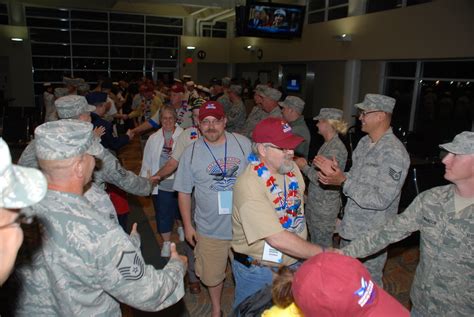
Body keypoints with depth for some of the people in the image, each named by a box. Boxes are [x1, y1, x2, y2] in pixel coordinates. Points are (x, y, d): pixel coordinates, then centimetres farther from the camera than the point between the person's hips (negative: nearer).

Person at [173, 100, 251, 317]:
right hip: (210, 230, 0)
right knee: (212, 276, 17)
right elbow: (183, 192, 1)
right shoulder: (191, 153, -7)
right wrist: (187, 226, 1)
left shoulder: (244, 143, -6)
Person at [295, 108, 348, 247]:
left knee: (322, 246, 6)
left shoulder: (336, 148, -21)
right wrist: (305, 164, 2)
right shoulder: (327, 144, 8)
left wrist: (304, 167, -12)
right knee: (314, 242, 21)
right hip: (315, 201, 9)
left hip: (325, 206, -9)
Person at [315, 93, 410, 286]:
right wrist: (336, 173, -6)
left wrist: (343, 182, -27)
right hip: (351, 227, 9)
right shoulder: (365, 142, 6)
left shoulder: (393, 152, -23)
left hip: (372, 234, -8)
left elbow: (381, 199, -26)